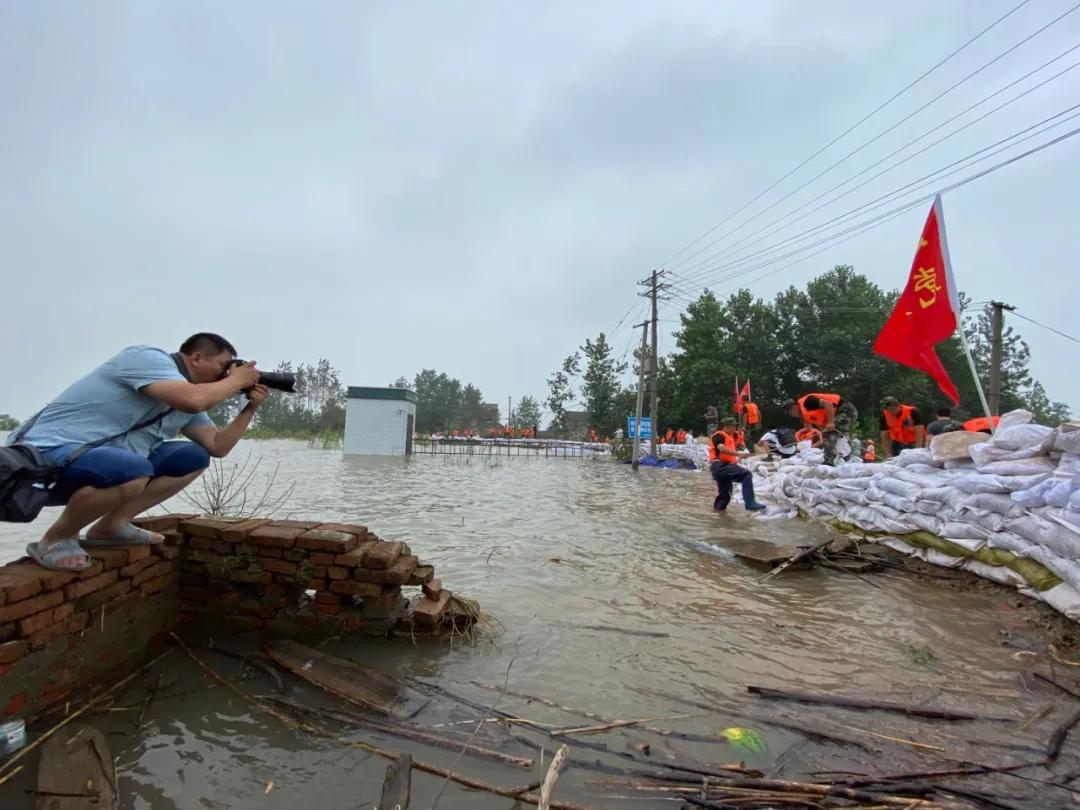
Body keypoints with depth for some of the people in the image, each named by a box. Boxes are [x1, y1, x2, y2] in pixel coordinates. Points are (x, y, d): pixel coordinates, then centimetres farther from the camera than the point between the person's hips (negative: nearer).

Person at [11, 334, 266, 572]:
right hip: (48, 456, -9)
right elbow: (194, 399, -36)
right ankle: (56, 539, -8)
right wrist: (237, 380, -18)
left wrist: (250, 408, -3)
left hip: (105, 461, 9)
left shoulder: (186, 401, 8)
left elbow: (217, 446, 6)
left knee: (194, 458, 4)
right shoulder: (149, 358, -17)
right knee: (135, 471, -37)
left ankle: (111, 526, 7)